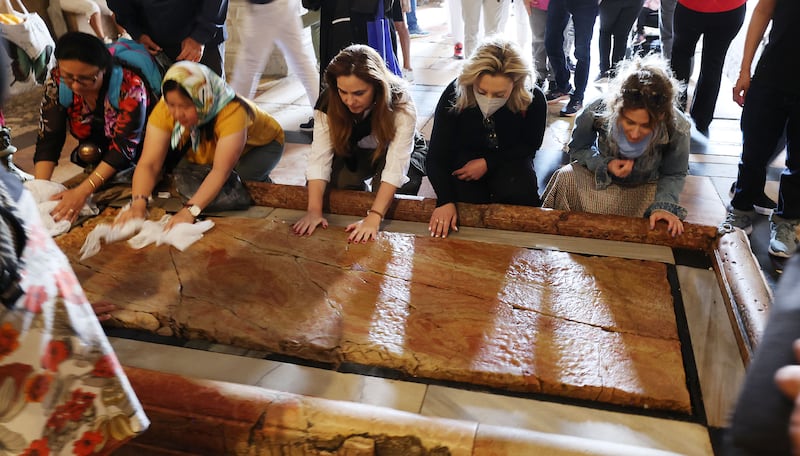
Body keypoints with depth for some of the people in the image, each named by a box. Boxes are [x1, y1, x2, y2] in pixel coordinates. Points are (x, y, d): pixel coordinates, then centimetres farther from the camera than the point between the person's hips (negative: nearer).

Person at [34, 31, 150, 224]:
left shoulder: (129, 85, -34)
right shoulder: (57, 82, -20)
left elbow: (125, 145, -32)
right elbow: (48, 139, -18)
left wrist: (82, 191, -37)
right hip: (99, 149, 4)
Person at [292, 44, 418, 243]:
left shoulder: (400, 104, -34)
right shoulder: (329, 100, -25)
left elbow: (395, 165, -41)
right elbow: (319, 156, -31)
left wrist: (373, 218, -50)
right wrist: (314, 211, -41)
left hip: (398, 154, -3)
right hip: (355, 153, 3)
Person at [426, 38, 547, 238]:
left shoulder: (533, 100, -26)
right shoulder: (454, 95, -29)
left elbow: (530, 146, -6)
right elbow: (437, 156, -25)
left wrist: (488, 162, -18)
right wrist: (445, 200, -40)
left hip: (510, 159, 0)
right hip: (465, 157, 0)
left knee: (520, 194, -28)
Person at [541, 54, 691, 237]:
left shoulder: (677, 129, -30)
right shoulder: (595, 112, -31)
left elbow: (674, 175, -13)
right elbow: (577, 149, -11)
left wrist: (664, 206, -32)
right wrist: (605, 165, -30)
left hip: (643, 187, 1)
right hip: (601, 173, 0)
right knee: (566, 177, -29)